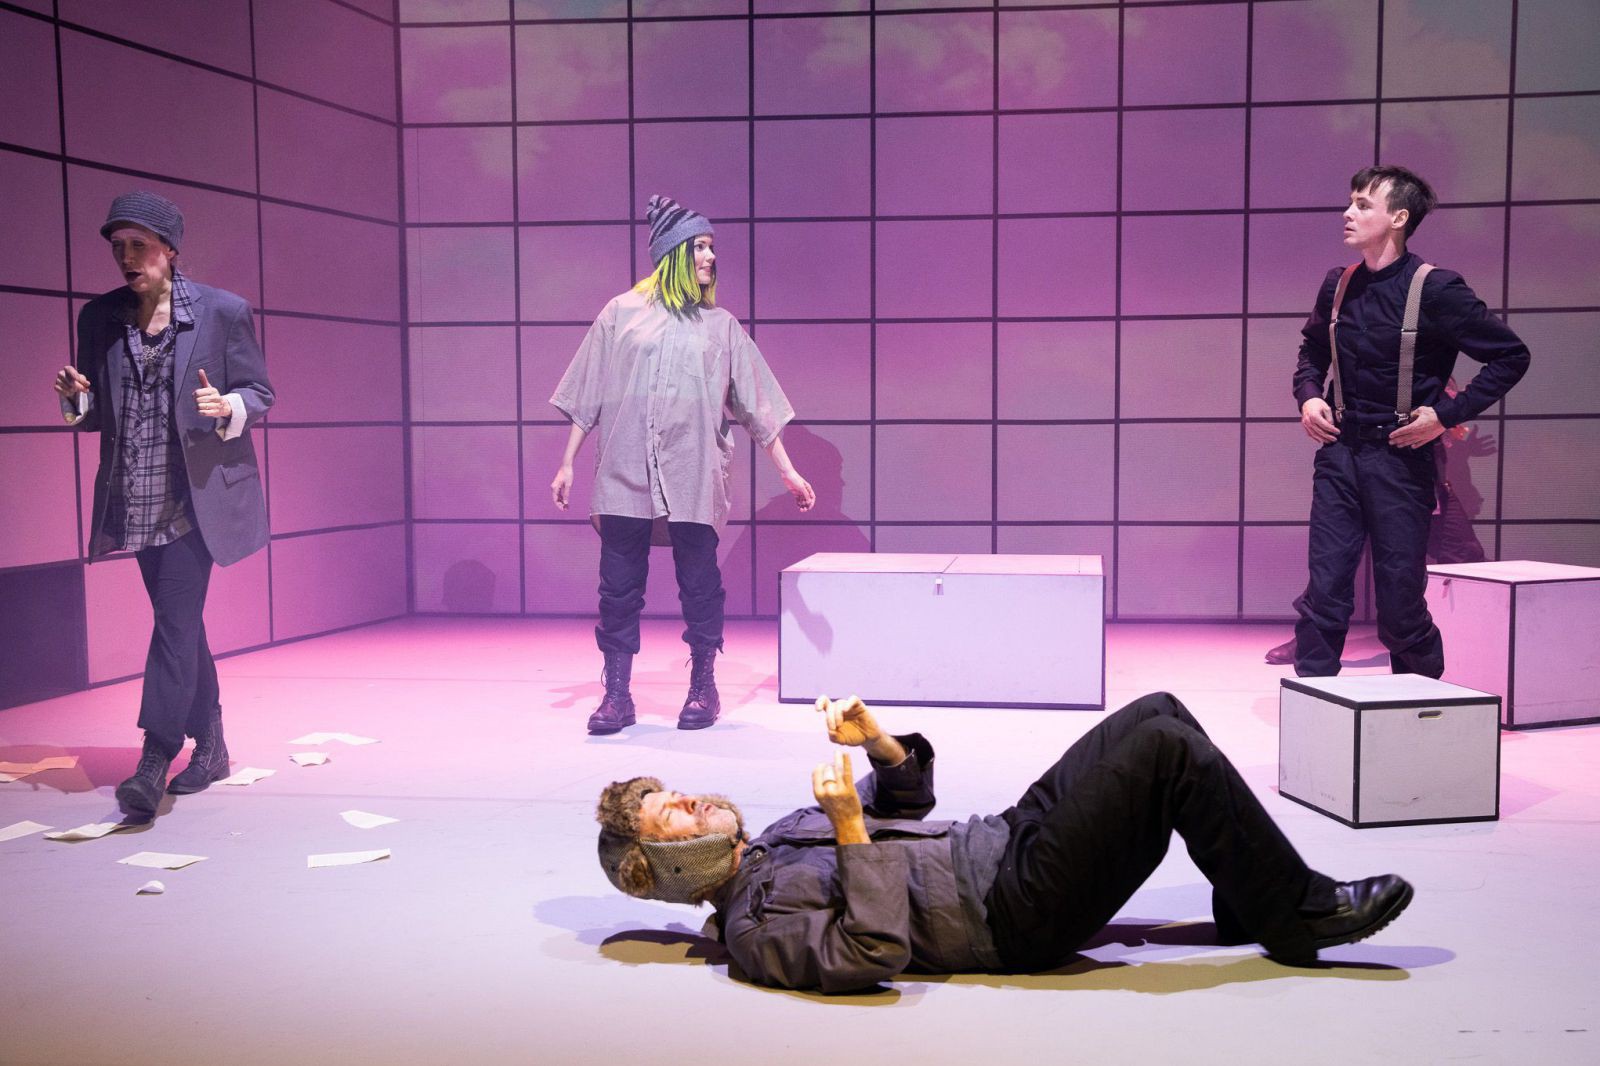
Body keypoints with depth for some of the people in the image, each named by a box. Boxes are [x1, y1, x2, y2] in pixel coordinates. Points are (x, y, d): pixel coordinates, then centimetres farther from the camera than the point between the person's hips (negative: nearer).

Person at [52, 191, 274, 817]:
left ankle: (154, 762, -8)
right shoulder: (100, 318, 8)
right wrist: (77, 398, -9)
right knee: (180, 621, 12)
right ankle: (209, 746, 24)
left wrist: (226, 407, -21)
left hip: (198, 496, -5)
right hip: (137, 501, 5)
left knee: (176, 619, -10)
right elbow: (96, 415, 13)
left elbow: (260, 394, 0)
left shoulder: (223, 311, -4)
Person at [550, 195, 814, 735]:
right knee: (619, 586, 1)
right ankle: (617, 695, 10)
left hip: (693, 477, 1)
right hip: (624, 473, 0)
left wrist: (787, 472, 7)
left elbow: (756, 405, 10)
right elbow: (588, 397, 9)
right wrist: (568, 463, 5)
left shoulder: (720, 325, 10)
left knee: (699, 584, 3)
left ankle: (703, 687, 18)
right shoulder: (622, 313, 7)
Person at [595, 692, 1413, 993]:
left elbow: (911, 799, 22)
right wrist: (852, 828, -27)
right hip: (1018, 913, -9)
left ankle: (1249, 906, 12)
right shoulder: (754, 927, -12)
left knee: (1158, 714, 5)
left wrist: (876, 742, 2)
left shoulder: (778, 838, 17)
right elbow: (873, 953, -28)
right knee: (1167, 751, -18)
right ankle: (1297, 917, -2)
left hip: (999, 840, 10)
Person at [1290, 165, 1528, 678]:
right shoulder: (1338, 285, 6)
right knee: (1323, 592, 0)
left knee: (1400, 603, 4)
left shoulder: (1435, 290, -10)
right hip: (1339, 453, 4)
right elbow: (1312, 349, 25)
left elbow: (1511, 356, -6)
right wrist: (1308, 396, 6)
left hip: (1400, 459, -4)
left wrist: (1447, 414, -12)